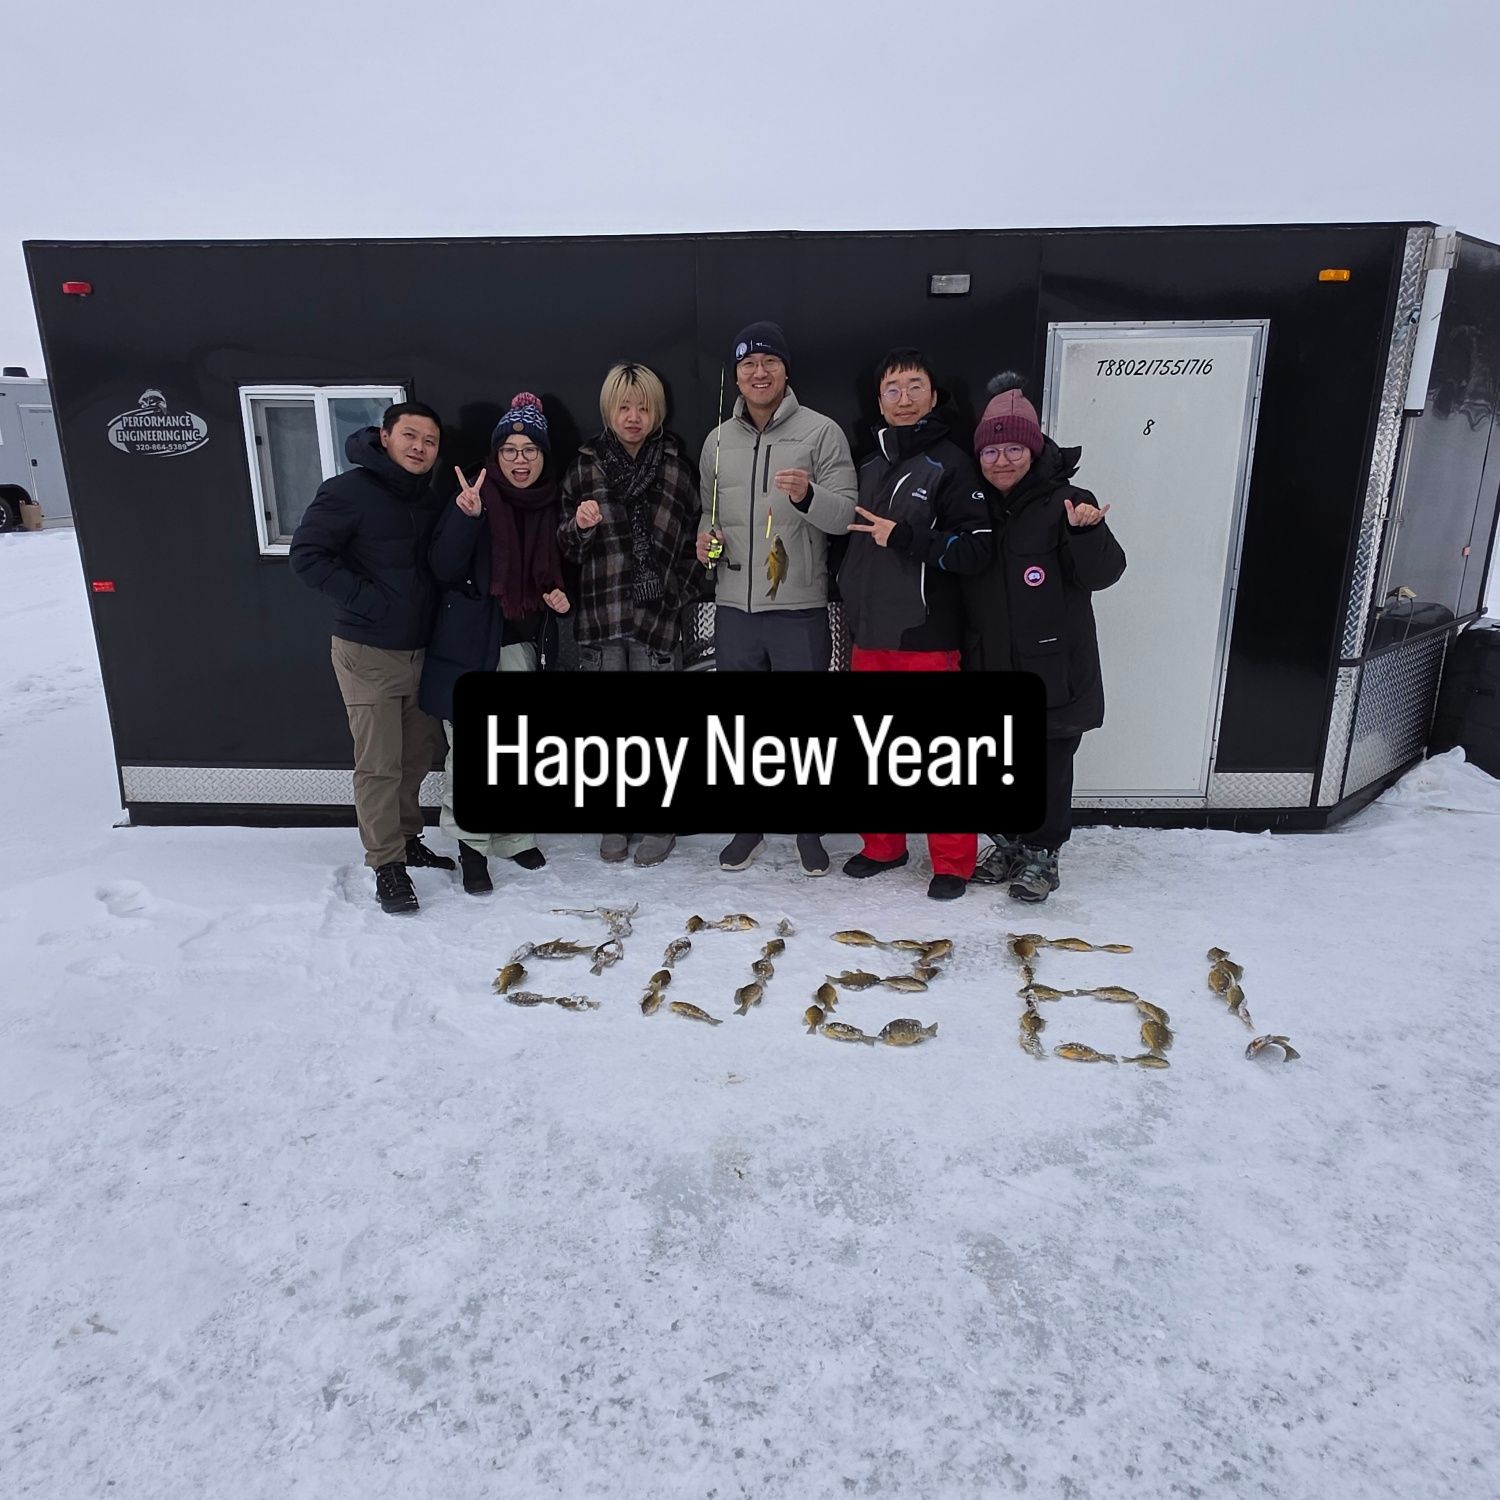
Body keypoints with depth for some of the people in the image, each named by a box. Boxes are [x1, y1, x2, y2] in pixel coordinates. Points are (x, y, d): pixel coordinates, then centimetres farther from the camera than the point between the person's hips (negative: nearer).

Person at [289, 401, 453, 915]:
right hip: (368, 652, -7)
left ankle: (407, 838, 32)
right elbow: (306, 553, -16)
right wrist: (366, 599, -22)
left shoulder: (428, 501, 9)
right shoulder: (349, 491, -12)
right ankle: (386, 863, 9)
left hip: (420, 649, 7)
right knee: (379, 764, -3)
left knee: (417, 753, 15)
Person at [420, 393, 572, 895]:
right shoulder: (475, 499, -8)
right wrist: (466, 517, -30)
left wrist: (559, 596, -1)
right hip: (470, 644, -4)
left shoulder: (553, 504, 5)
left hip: (522, 644, 5)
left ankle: (512, 835, 29)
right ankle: (470, 844, 13)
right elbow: (443, 568, -17)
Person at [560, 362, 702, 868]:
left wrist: (682, 587, 2)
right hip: (601, 614, 1)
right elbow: (566, 546, 9)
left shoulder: (676, 462, 5)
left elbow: (695, 533, 13)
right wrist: (579, 524, -12)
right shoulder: (585, 465, 6)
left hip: (658, 613, -1)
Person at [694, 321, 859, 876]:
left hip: (799, 608, -4)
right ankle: (749, 825, 29)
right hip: (734, 607, 4)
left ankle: (809, 830, 22)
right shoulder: (718, 441, 10)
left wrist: (808, 496, -29)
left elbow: (847, 514, -10)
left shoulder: (821, 432, -3)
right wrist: (706, 535, 1)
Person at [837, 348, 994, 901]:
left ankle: (953, 861, 14)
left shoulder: (950, 463, -5)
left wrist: (903, 536, -20)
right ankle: (883, 846, 28)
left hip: (926, 636, -6)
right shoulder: (870, 465, 15)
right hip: (868, 633, 6)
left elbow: (976, 550, -13)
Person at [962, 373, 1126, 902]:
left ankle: (1041, 852, 22)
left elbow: (1100, 574, -12)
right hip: (990, 665, 4)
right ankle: (1007, 843, 32)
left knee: (1048, 764, 6)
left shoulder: (1064, 503, -8)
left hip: (1052, 666, -4)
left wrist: (1087, 533, -30)